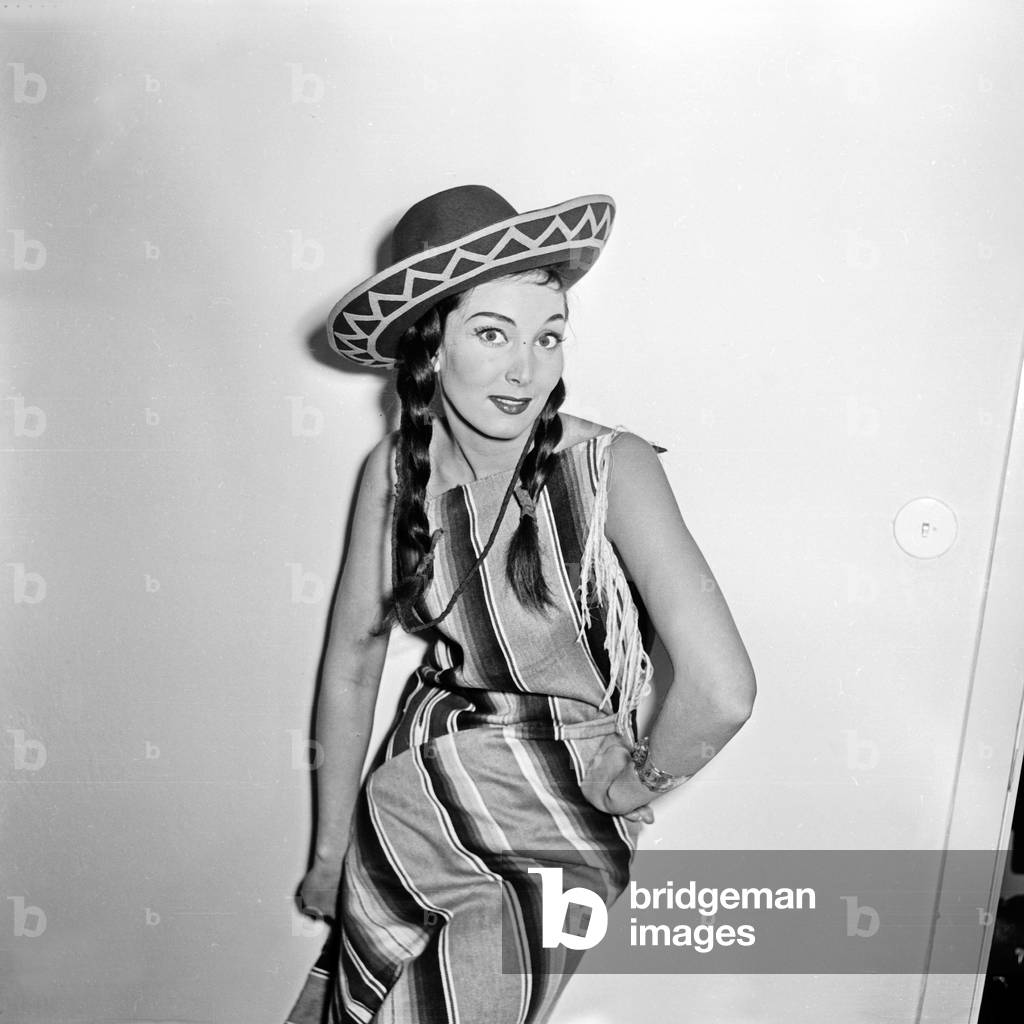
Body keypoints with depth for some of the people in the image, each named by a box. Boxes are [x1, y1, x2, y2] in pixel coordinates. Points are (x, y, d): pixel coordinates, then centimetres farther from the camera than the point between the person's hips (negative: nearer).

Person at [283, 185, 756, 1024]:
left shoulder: (609, 467, -23)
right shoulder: (395, 469, -9)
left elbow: (721, 690, -31)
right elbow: (352, 664, -1)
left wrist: (639, 777, -13)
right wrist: (331, 848, 5)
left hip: (553, 833, -3)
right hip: (413, 798, 3)